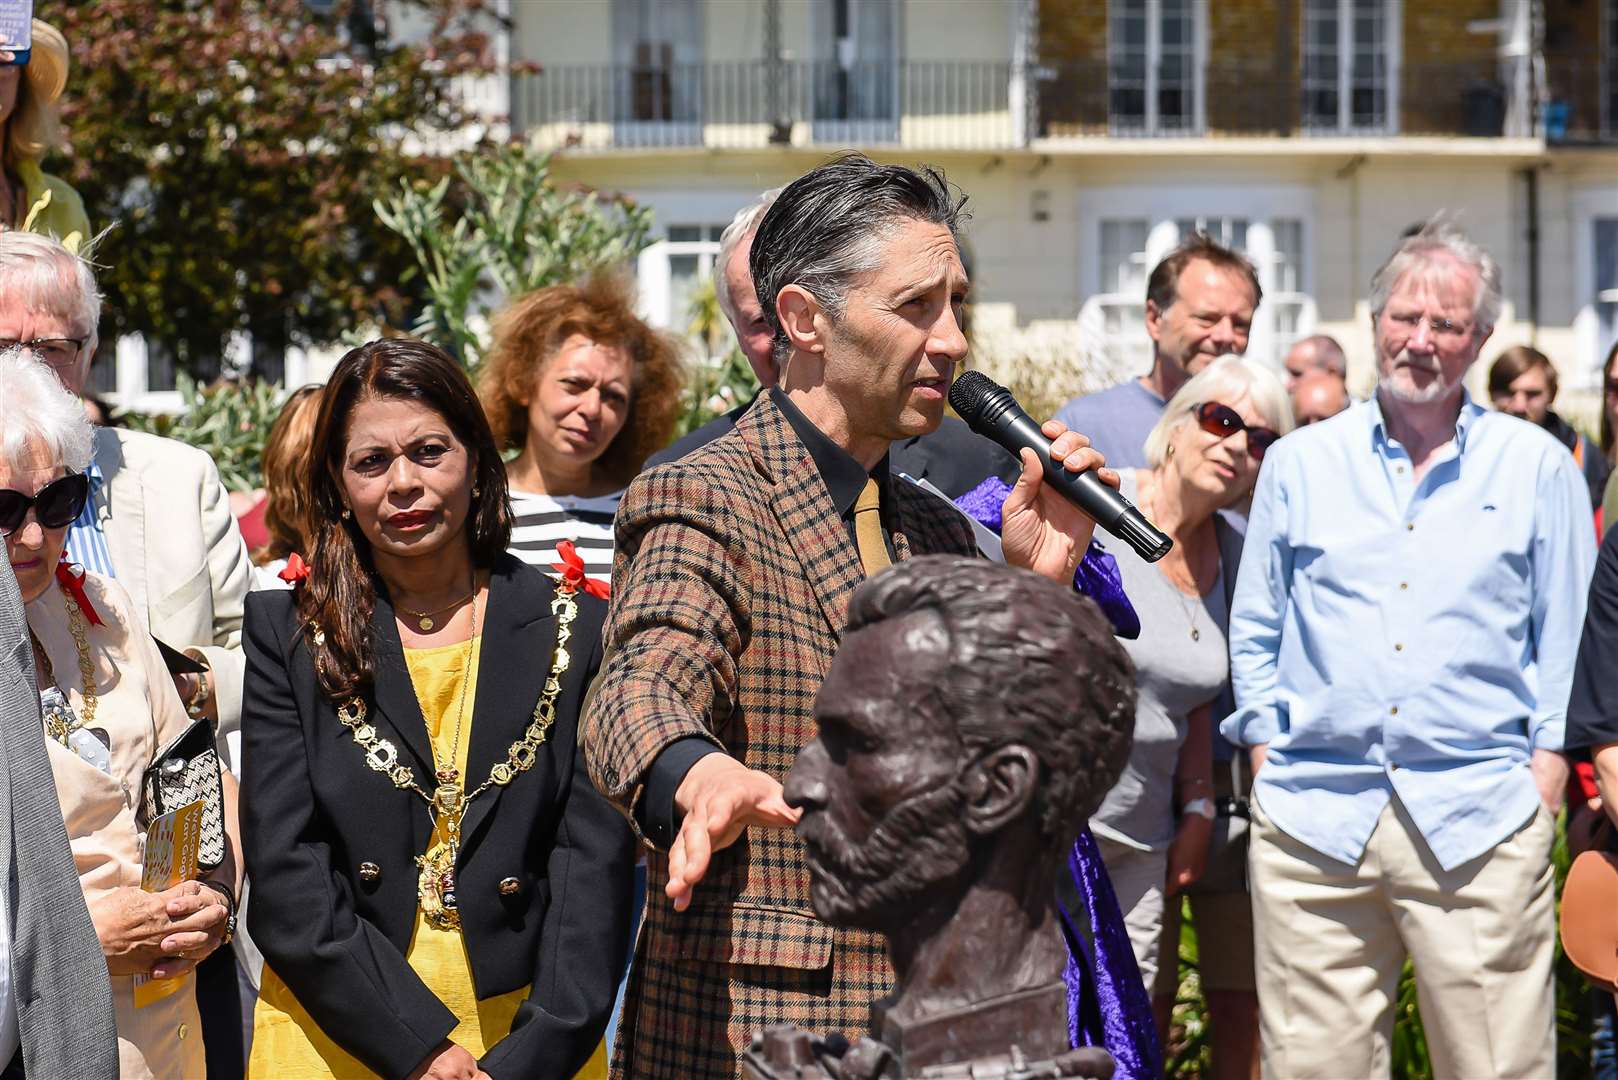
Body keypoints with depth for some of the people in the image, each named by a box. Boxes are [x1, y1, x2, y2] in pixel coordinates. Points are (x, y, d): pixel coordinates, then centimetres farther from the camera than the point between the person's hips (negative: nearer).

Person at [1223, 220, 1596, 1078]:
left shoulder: (1539, 468, 8)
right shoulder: (1300, 465, 12)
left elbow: (1567, 643, 9)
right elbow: (1254, 631, 16)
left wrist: (1544, 780, -1)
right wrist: (1268, 760, 6)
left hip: (1480, 820, -1)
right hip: (1313, 813, 1)